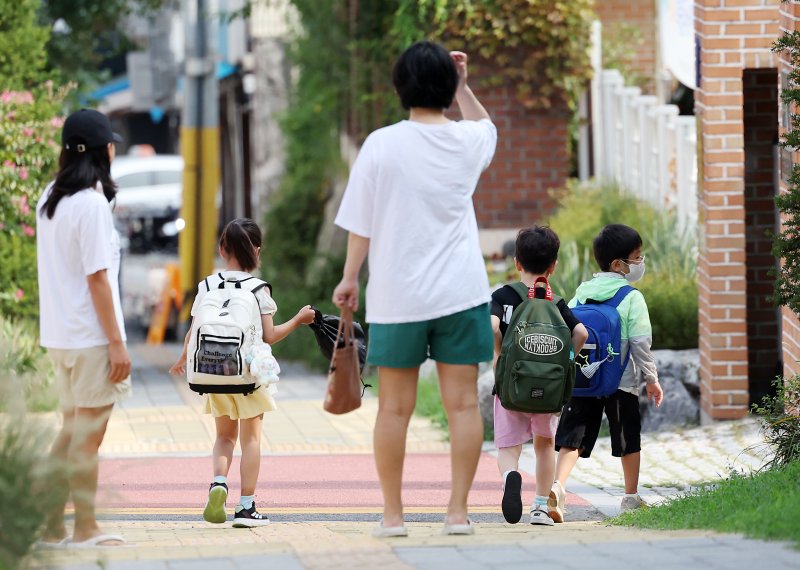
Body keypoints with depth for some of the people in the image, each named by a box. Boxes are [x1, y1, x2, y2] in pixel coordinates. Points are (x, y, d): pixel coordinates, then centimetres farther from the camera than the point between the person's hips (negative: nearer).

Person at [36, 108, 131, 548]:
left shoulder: (50, 199, 10)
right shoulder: (91, 202, -15)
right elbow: (97, 277, -17)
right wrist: (116, 341, -14)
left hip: (58, 334, 8)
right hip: (90, 335, -8)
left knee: (72, 427, 15)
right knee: (89, 433, 0)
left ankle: (50, 525, 14)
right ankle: (85, 530, 7)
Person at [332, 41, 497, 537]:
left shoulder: (382, 145, -8)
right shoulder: (467, 141, 0)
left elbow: (361, 224, -4)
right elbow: (487, 127, 28)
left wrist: (350, 277, 7)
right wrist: (463, 87, 19)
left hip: (397, 294, -1)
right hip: (460, 291, 1)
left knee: (394, 408, 6)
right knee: (463, 402, 4)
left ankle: (393, 514, 10)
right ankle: (458, 511, 2)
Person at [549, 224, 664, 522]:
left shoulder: (581, 293, 7)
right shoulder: (631, 298, -7)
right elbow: (641, 343, -8)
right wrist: (651, 379, 2)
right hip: (622, 382, -3)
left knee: (572, 438, -1)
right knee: (628, 440, 14)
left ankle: (558, 485, -24)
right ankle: (631, 496, 23)